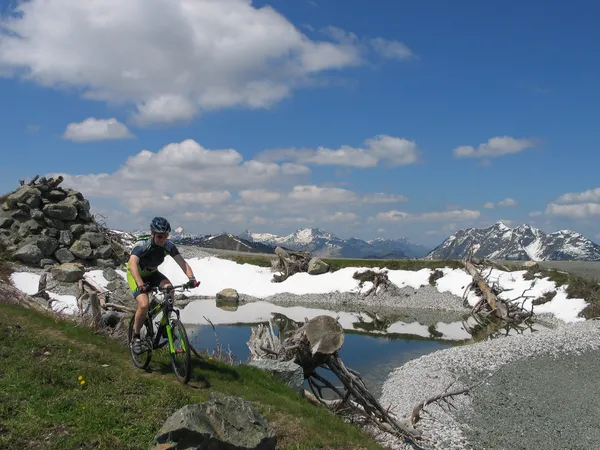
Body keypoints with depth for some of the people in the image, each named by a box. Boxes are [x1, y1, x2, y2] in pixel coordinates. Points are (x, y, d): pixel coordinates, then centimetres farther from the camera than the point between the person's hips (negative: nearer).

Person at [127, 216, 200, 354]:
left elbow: (182, 262, -25)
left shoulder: (168, 246, -18)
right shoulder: (142, 245, -31)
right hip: (136, 275, -4)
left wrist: (191, 278, -44)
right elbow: (132, 264, -45)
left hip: (152, 273, 4)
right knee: (144, 305, -25)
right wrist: (141, 285, -61)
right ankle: (135, 337, -1)